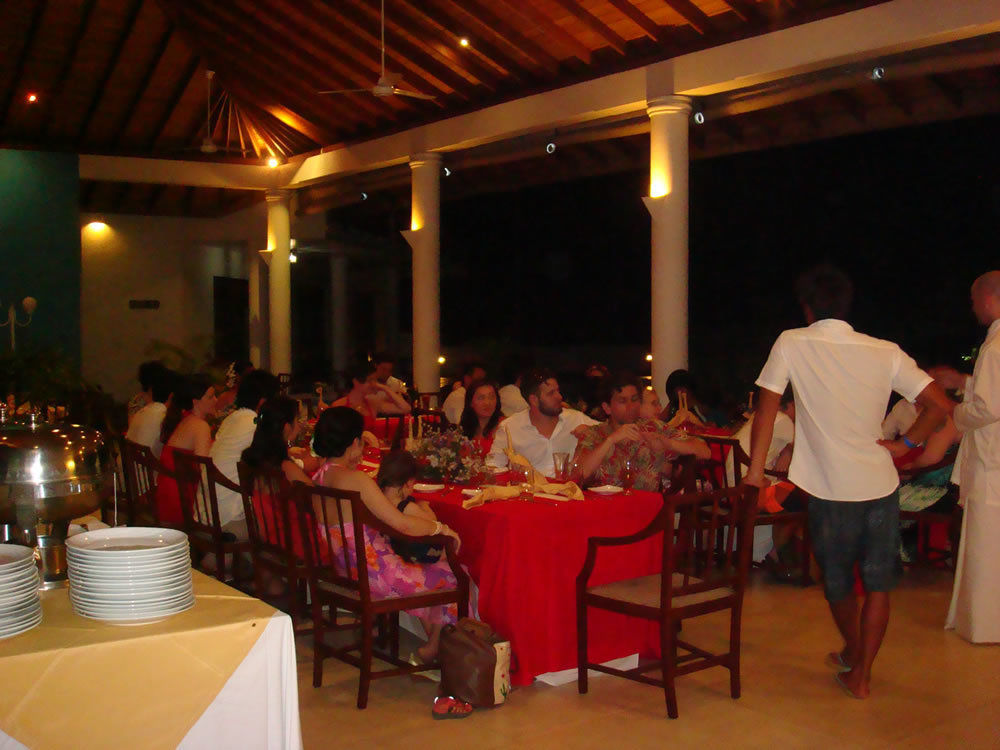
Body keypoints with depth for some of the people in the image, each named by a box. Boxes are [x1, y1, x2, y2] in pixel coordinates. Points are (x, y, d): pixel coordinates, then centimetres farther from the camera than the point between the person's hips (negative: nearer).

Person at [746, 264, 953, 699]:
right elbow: (940, 405, -5)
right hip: (881, 486, 2)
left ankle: (853, 654, 40)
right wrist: (904, 444, 5)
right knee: (878, 584, 13)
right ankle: (861, 673, 14)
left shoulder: (791, 344, -6)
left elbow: (767, 407, -5)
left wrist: (755, 471, -1)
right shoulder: (886, 352, -1)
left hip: (831, 491, -1)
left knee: (837, 582, 20)